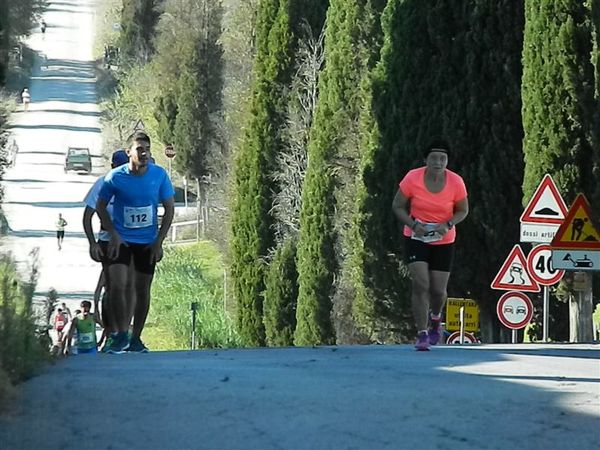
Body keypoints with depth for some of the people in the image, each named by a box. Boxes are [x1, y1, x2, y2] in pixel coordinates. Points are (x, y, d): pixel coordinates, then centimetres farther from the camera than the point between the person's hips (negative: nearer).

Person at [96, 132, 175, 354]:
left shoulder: (159, 175, -7)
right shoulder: (115, 177, -11)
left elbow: (169, 209, 1)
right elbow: (101, 206, 1)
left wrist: (159, 241, -6)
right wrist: (113, 234, -11)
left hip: (147, 241, 2)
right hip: (121, 239, -2)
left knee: (142, 290, 5)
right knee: (117, 286, -17)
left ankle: (136, 339, 16)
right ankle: (121, 334, -5)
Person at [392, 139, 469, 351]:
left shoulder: (456, 182, -12)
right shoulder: (413, 178, -14)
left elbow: (463, 210, 2)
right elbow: (397, 206, -4)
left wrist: (448, 224, -18)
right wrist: (413, 224, -21)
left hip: (444, 241, 1)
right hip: (416, 238, -1)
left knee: (438, 290, 3)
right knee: (420, 284, -17)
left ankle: (435, 318, 38)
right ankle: (422, 334, -10)